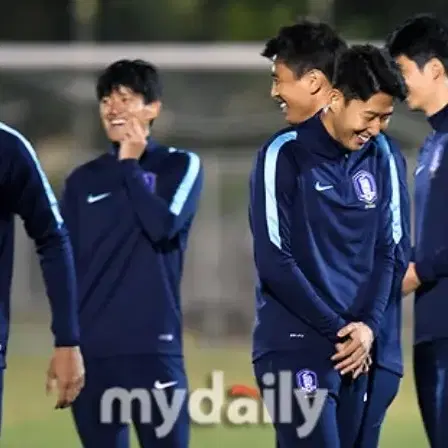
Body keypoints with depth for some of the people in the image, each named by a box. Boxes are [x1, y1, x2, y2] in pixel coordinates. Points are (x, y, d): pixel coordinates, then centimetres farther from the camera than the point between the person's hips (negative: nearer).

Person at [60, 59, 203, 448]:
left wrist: (130, 165, -4)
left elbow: (163, 225, -14)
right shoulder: (83, 180, 13)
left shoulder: (180, 166, 4)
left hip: (152, 345, -4)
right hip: (90, 348, 4)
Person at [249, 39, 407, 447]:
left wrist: (369, 325, -5)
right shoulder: (285, 155, -8)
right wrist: (337, 330, -11)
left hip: (353, 350, 6)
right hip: (295, 346, -6)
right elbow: (274, 262, -12)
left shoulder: (377, 160, 10)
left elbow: (384, 252, 12)